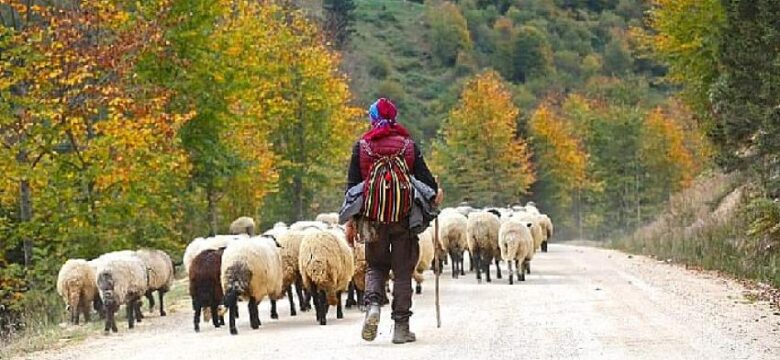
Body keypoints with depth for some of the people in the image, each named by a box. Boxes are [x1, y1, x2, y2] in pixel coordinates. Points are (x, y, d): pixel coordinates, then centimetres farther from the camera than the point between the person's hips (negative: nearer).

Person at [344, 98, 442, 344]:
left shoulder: (361, 147, 2)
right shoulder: (409, 146, 1)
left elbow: (352, 185, 1)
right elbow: (425, 178, 2)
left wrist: (351, 221, 6)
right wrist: (436, 194, 25)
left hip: (373, 217, 1)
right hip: (404, 217, 0)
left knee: (376, 266, 15)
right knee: (402, 272, 7)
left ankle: (372, 303, -14)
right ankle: (401, 328, 5)